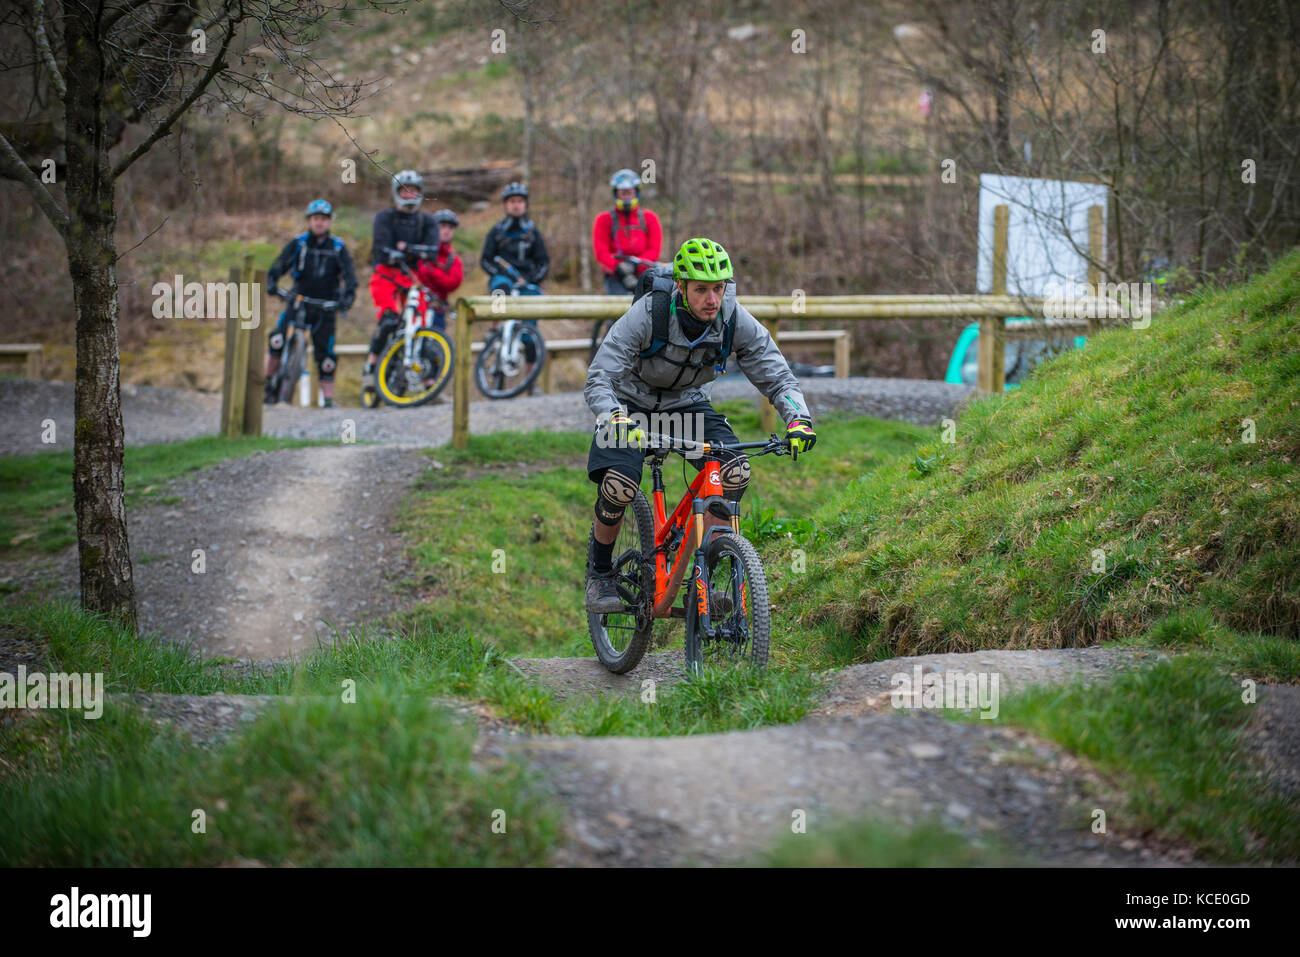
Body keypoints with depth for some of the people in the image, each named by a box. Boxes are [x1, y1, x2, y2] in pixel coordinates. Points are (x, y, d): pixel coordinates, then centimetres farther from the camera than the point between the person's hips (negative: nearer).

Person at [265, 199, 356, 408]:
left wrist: (348, 294, -25)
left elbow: (349, 273, -6)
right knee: (277, 340, -19)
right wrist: (272, 282, -28)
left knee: (325, 355, -2)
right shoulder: (298, 244, 3)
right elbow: (280, 264, -8)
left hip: (325, 307, 0)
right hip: (298, 302, 0)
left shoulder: (338, 248, 4)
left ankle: (328, 397, 7)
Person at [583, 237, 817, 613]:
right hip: (631, 403, -3)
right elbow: (599, 381, -33)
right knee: (620, 482, -27)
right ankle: (599, 574, 0)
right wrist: (621, 423, -52)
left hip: (688, 403, 3)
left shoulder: (735, 321, -23)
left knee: (736, 470, -22)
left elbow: (777, 376, -16)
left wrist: (799, 419, -35)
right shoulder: (647, 315, -32)